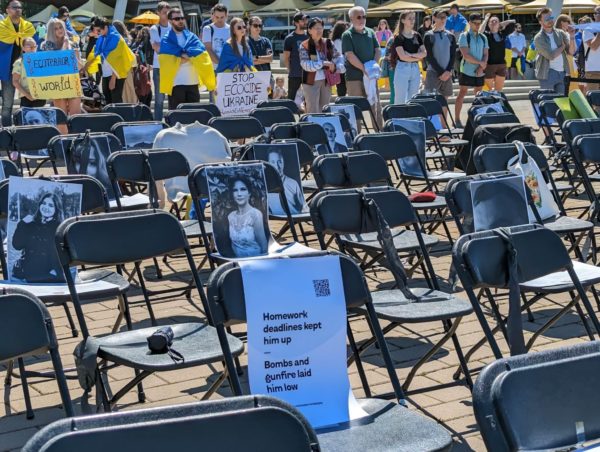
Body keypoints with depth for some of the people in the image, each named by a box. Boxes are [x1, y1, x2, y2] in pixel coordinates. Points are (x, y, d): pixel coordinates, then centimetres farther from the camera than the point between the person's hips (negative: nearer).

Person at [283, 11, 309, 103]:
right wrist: (291, 70, -5)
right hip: (295, 75, -4)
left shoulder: (309, 36, 9)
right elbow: (285, 58, -1)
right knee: (291, 99, 0)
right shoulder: (290, 38, -3)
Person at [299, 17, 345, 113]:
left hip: (326, 81, 4)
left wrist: (337, 67, -12)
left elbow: (338, 57, 9)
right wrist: (323, 63, -21)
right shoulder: (304, 46, -6)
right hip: (311, 82, -4)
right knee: (313, 111, -5)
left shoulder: (328, 43, 6)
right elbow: (305, 64, -16)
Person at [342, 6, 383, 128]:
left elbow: (377, 50, 11)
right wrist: (364, 68, -19)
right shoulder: (347, 35, -4)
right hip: (354, 76, -5)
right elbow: (350, 55, -13)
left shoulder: (370, 32, 12)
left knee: (376, 106, 7)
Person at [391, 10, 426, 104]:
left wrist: (411, 54, -11)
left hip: (415, 69, 5)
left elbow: (424, 53, 2)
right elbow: (402, 56, -14)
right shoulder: (398, 37, -4)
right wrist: (417, 57, -4)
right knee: (400, 100, -5)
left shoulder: (417, 36, 11)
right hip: (402, 69, -5)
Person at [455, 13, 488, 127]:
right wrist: (480, 63, -12)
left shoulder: (483, 37, 10)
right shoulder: (464, 36, -6)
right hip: (466, 71, -5)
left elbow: (485, 54, 7)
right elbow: (465, 55, -14)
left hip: (479, 72, 5)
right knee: (462, 94, -3)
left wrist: (481, 67, -10)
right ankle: (457, 120, 1)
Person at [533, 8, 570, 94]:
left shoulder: (560, 33, 7)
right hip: (548, 73, -4)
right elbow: (551, 55, -16)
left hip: (562, 72, 4)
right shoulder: (539, 38, -6)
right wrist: (562, 46, -1)